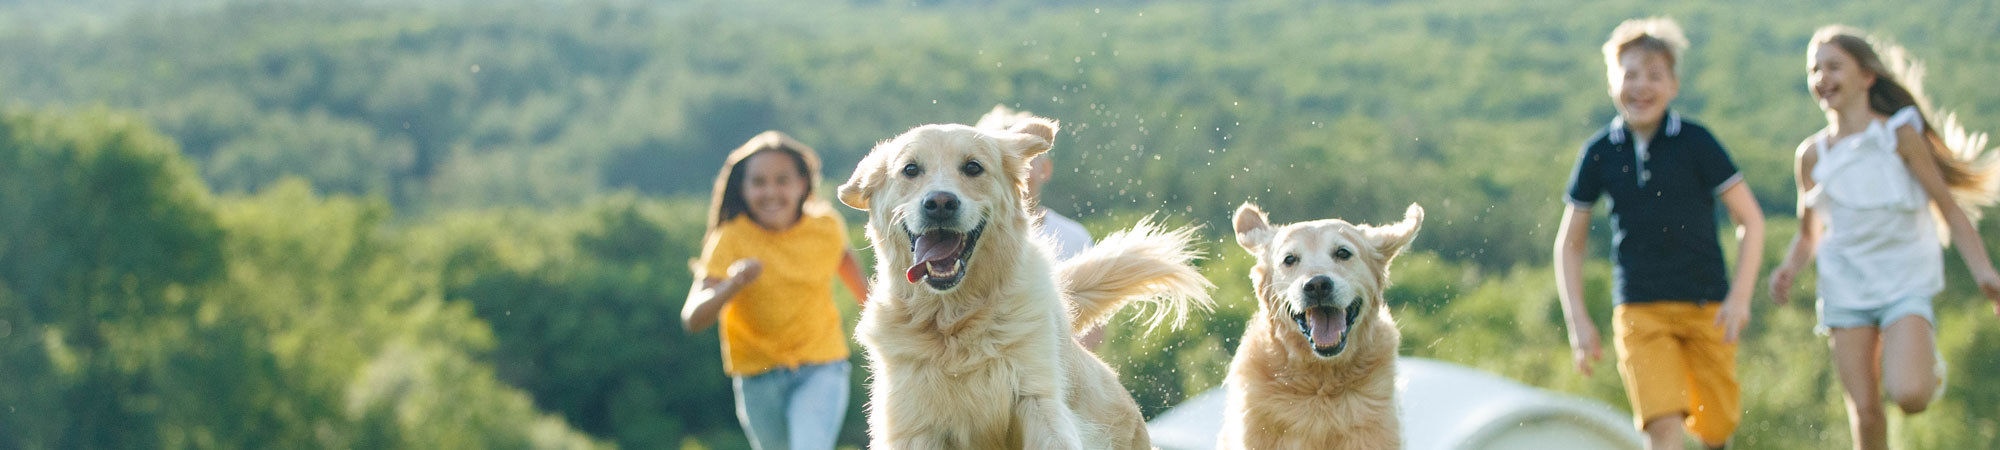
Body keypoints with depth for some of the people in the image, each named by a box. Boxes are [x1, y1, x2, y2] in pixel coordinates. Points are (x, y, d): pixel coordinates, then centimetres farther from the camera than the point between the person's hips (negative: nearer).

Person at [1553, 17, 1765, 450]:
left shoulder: (1696, 143, -4)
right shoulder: (1600, 153, 1)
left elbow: (1750, 220, 1)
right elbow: (1569, 243, 11)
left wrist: (1740, 296, -9)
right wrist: (1578, 320, 3)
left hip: (1707, 311, 0)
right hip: (1640, 312, 0)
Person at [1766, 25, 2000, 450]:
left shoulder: (1900, 136, -4)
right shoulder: (1812, 154, 7)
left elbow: (1949, 207, -2)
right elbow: (1809, 232, 18)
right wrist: (1789, 267, -3)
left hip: (1905, 282, -3)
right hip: (1845, 288, 3)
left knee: (1909, 395, -22)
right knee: (1864, 410, -3)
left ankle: (1929, 365, 12)